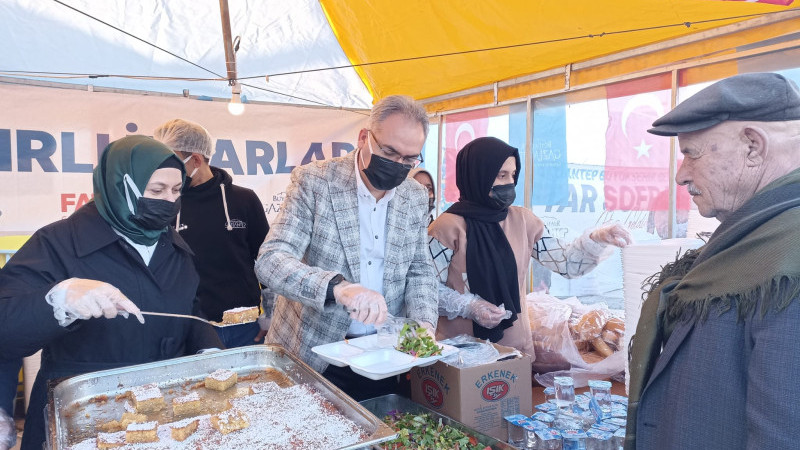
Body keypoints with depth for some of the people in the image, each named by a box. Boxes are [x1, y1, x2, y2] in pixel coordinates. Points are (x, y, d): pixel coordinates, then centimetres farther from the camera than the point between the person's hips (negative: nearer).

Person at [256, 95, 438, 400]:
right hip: (312, 355, -3)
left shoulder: (416, 198, 0)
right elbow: (270, 261, -21)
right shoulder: (313, 181, -14)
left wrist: (424, 322, -12)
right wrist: (337, 287, -39)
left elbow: (420, 270, 8)